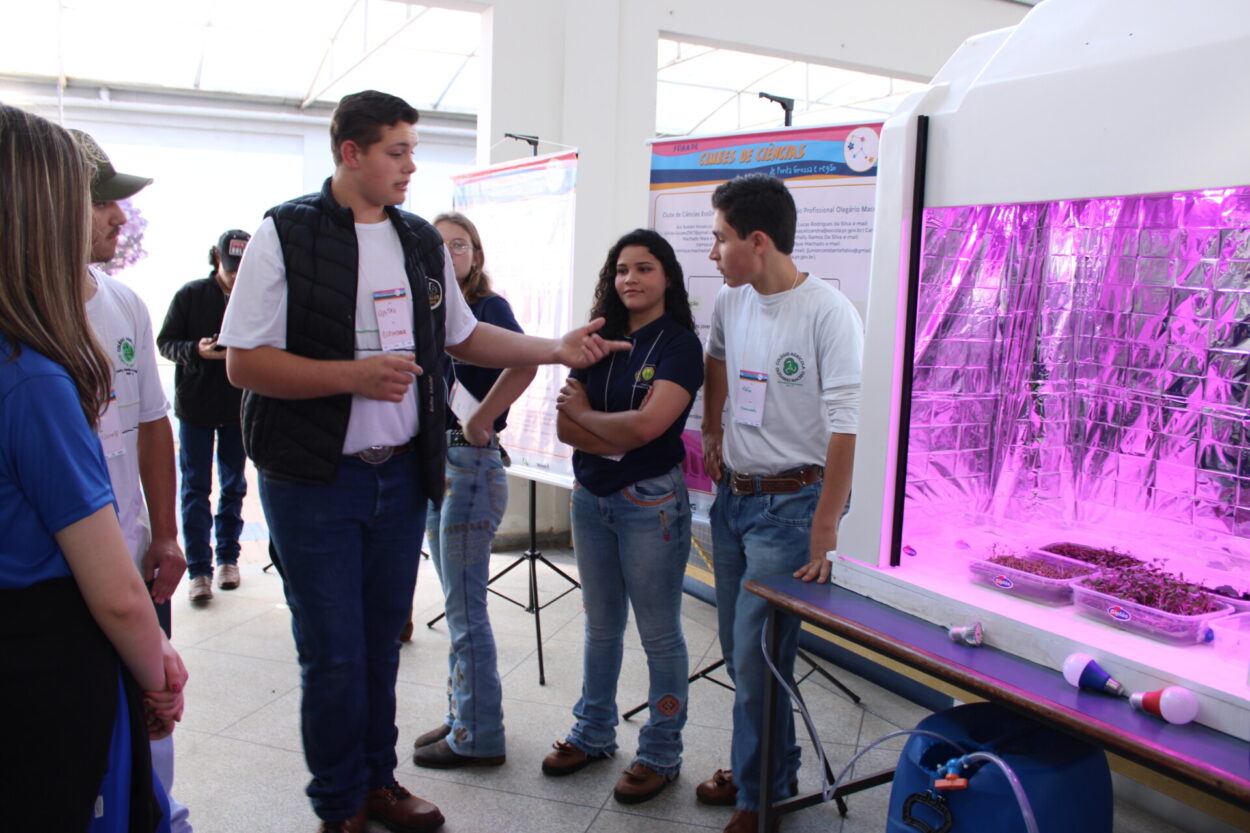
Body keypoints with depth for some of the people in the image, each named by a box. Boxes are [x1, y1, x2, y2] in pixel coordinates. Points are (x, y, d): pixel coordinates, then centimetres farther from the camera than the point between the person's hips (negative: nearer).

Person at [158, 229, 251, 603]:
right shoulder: (191, 295, -4)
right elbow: (165, 342, -1)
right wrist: (197, 350, -20)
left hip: (239, 406, 1)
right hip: (195, 405, -1)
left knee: (234, 485, 11)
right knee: (195, 487, 2)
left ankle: (228, 557, 24)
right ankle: (199, 569, 7)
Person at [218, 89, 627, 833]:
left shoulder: (423, 241, 9)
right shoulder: (286, 234, -8)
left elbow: (464, 335, 18)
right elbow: (243, 362, -12)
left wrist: (558, 348, 9)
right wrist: (354, 374, -22)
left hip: (403, 474, 5)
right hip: (314, 483, -5)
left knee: (382, 645, 16)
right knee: (333, 655, 3)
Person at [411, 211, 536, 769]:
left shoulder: (489, 306, -10)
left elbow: (522, 365, -30)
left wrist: (480, 422, -23)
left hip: (471, 463, -8)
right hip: (432, 461, 8)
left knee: (464, 606, -1)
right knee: (456, 603, 16)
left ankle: (478, 737, 12)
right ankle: (462, 717, 30)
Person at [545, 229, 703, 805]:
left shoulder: (680, 345, -9)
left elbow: (646, 426, -21)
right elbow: (565, 425, 0)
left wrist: (584, 414, -6)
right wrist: (616, 440, -16)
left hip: (650, 502, -6)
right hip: (591, 496, 6)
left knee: (659, 634, 6)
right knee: (601, 626, 18)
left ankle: (660, 755, 21)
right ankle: (594, 735, 34)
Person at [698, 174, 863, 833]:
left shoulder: (827, 313, -17)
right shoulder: (730, 302, 5)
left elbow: (843, 428, -19)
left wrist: (824, 530, -20)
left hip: (790, 504, -7)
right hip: (732, 496, 7)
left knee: (757, 658, -3)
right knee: (737, 649, 15)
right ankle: (756, 768, 35)